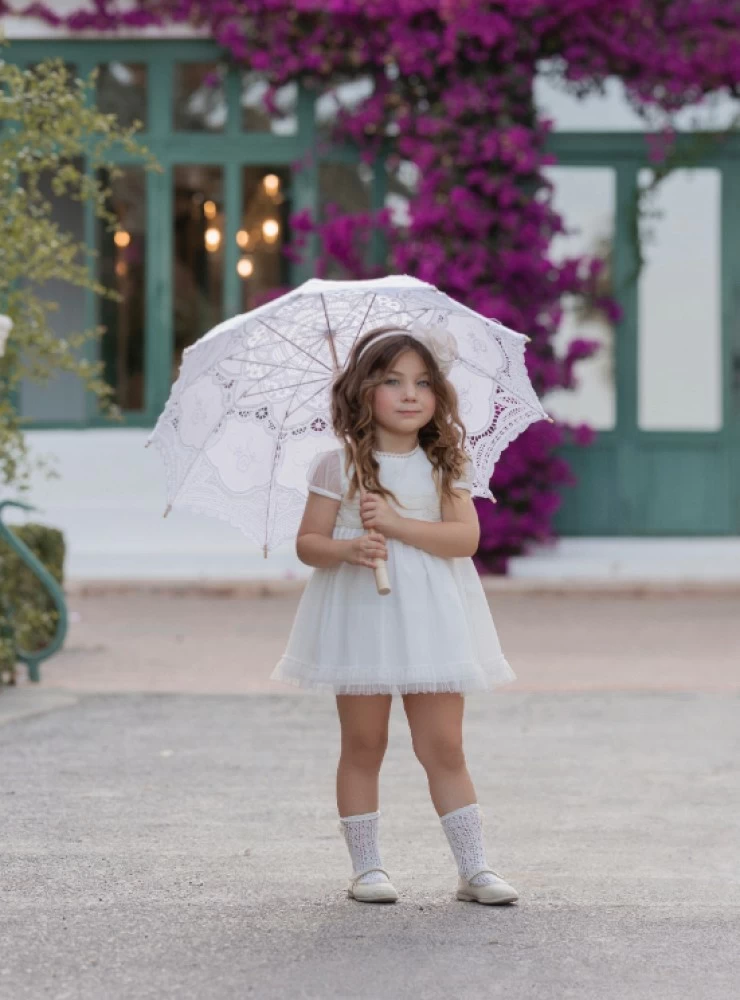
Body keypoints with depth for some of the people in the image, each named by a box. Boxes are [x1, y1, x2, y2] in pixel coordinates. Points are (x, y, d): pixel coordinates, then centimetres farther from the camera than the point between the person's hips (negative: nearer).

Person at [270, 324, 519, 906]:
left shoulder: (445, 466, 4)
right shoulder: (339, 466, 0)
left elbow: (466, 536, -8)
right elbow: (307, 542, -1)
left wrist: (396, 523, -19)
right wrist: (346, 549, -22)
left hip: (430, 617, 1)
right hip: (360, 617, -1)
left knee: (443, 748, 1)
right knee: (363, 747, 6)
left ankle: (474, 868, 5)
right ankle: (367, 866, 15)